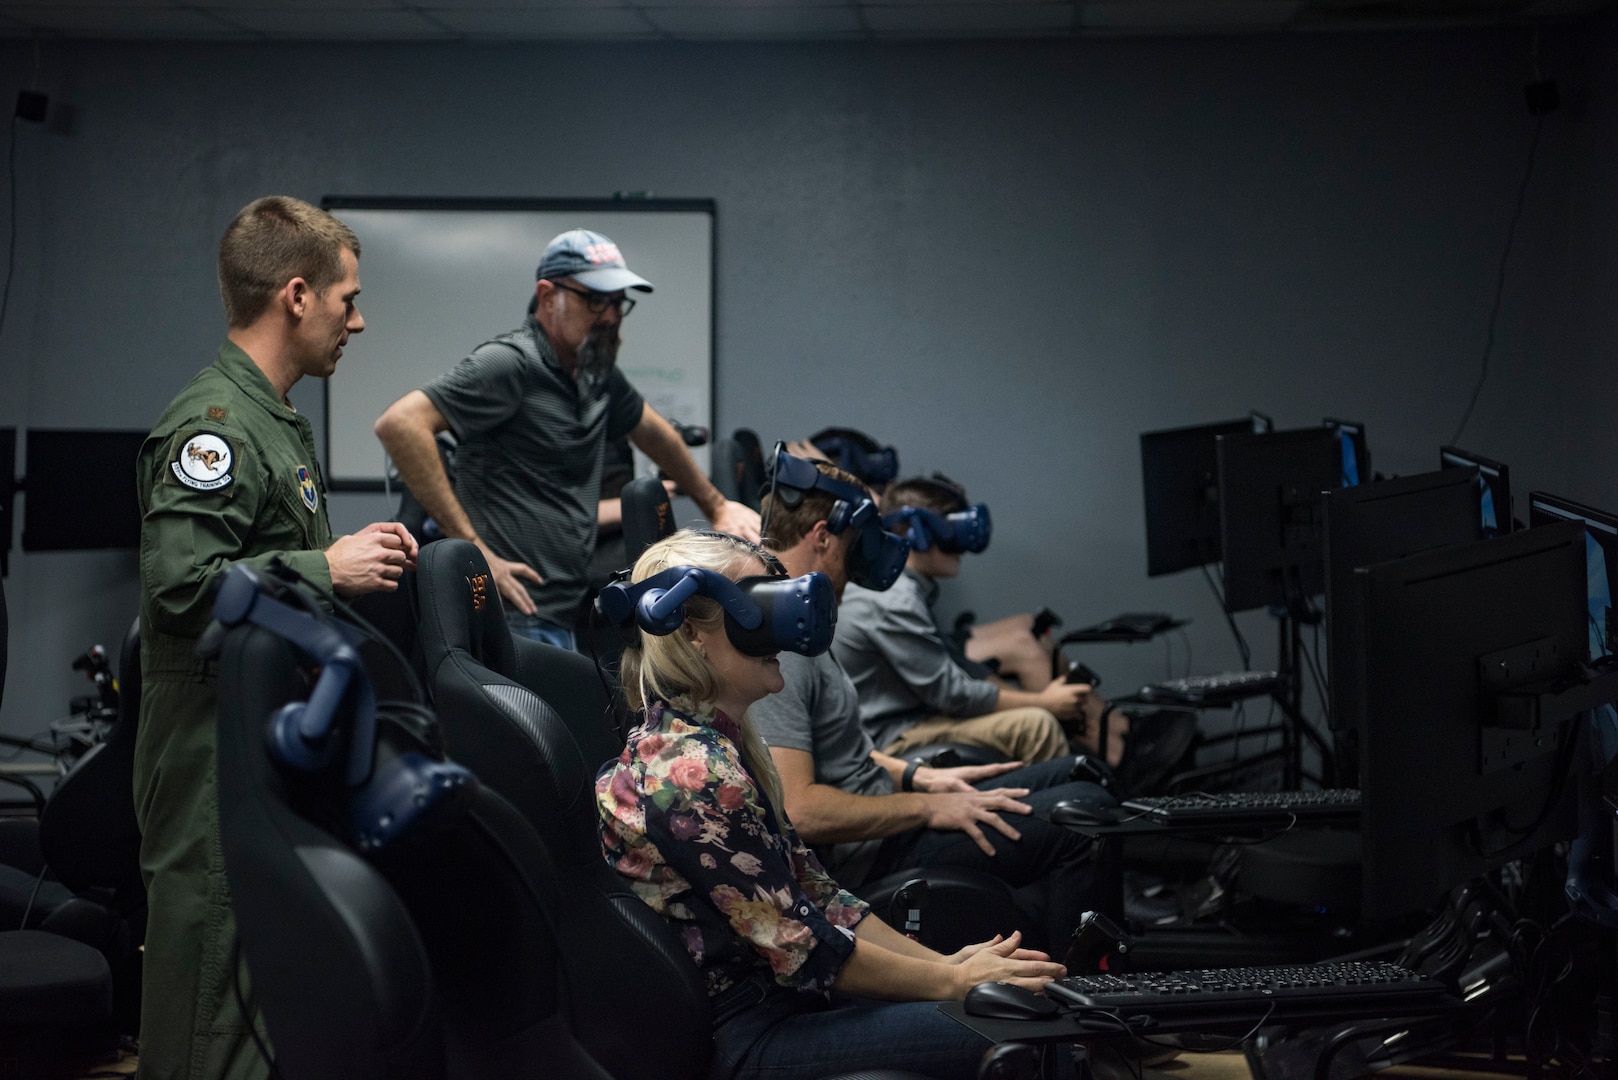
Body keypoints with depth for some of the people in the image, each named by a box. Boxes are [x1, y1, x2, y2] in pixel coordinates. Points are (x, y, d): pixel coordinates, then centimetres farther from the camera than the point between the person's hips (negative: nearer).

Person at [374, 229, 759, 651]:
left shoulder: (597, 373, 16)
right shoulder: (510, 363, -11)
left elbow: (654, 432, 36)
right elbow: (400, 424, -22)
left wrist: (716, 506, 45)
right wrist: (472, 548, -21)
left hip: (561, 619, 9)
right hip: (514, 617, -9)